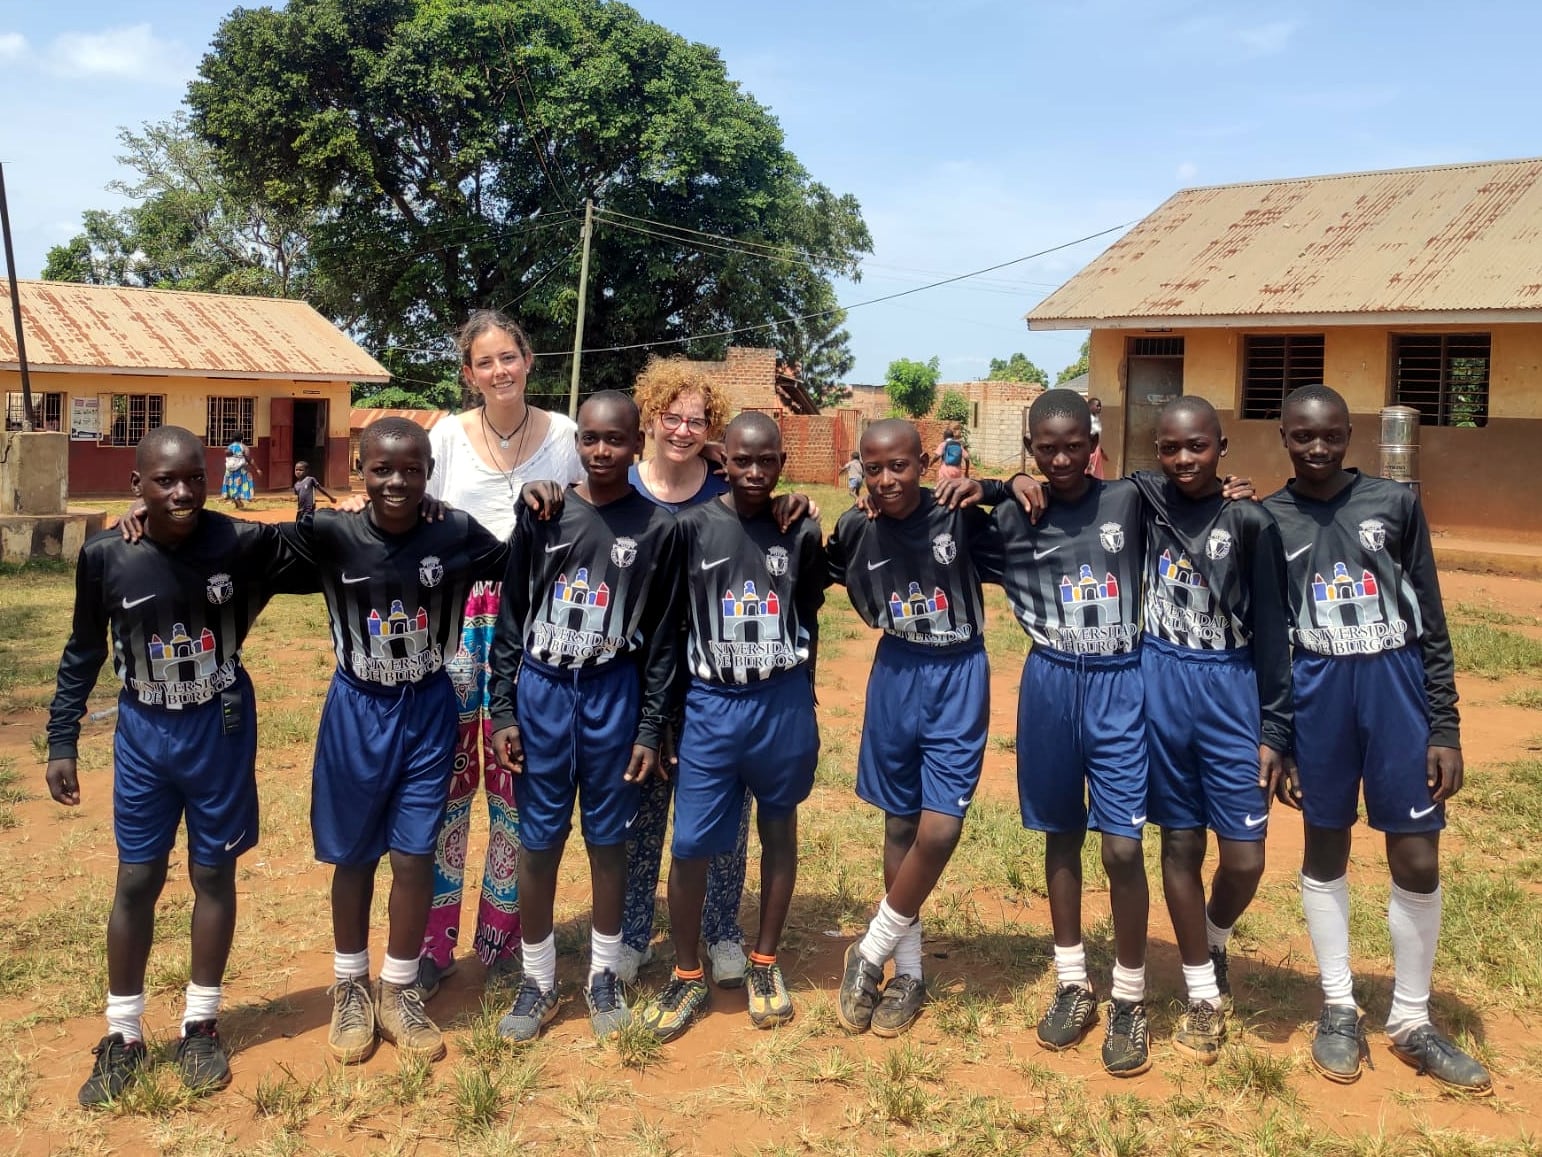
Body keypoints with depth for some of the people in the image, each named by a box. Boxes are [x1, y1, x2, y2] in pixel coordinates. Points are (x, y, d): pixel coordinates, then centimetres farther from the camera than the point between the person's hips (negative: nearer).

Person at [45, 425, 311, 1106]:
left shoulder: (243, 544, -15)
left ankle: (201, 1024, 27)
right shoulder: (105, 557, -12)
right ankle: (122, 1036, 23)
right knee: (137, 879, 8)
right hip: (143, 734, 1)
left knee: (213, 872, 10)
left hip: (220, 731, 0)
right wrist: (61, 742, 3)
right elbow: (84, 654, 1)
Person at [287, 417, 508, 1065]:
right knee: (353, 856, 13)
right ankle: (350, 987, 32)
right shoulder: (331, 535, -13)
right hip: (357, 712, 0)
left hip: (428, 711, 0)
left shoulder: (457, 535, -11)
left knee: (415, 856, 6)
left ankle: (399, 991, 26)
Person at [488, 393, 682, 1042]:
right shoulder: (542, 516, 0)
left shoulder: (657, 528, -2)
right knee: (538, 840, 7)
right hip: (541, 690, 1)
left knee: (608, 838, 10)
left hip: (613, 694, -1)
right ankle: (538, 980, 22)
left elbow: (662, 637, 0)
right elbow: (511, 617, 3)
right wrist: (501, 710, -1)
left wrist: (651, 728, -3)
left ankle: (604, 974, 27)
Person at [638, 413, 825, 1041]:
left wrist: (795, 701, 9)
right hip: (710, 704, -1)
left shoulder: (802, 533, -1)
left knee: (778, 829, 13)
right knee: (690, 843, -1)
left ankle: (765, 964, 29)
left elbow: (809, 620, 9)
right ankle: (687, 976, 18)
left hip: (783, 702, 2)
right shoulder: (692, 527, -5)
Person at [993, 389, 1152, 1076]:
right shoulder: (1011, 518, 0)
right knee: (1062, 837, 13)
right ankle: (1072, 984, 27)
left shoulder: (1128, 502, -2)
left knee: (1123, 847, -4)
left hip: (1119, 684, -2)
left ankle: (1129, 999, 12)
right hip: (1049, 683, 2)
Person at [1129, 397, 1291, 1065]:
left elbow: (1271, 632, -4)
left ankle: (1215, 941, 31)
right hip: (1161, 686, 2)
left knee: (1245, 858, -2)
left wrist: (1275, 730, -5)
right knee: (1180, 844, 8)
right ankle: (1203, 992, 23)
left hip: (1231, 691, -1)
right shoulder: (1144, 500, 1)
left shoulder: (1250, 522, -6)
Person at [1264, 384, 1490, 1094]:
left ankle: (1411, 1022, 19)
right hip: (1316, 692, 0)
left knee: (1417, 860, 2)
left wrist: (1445, 726, -2)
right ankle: (1338, 1009, 25)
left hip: (1397, 686, 0)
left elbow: (1431, 622, 3)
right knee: (1325, 851, 10)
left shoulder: (1394, 503, 2)